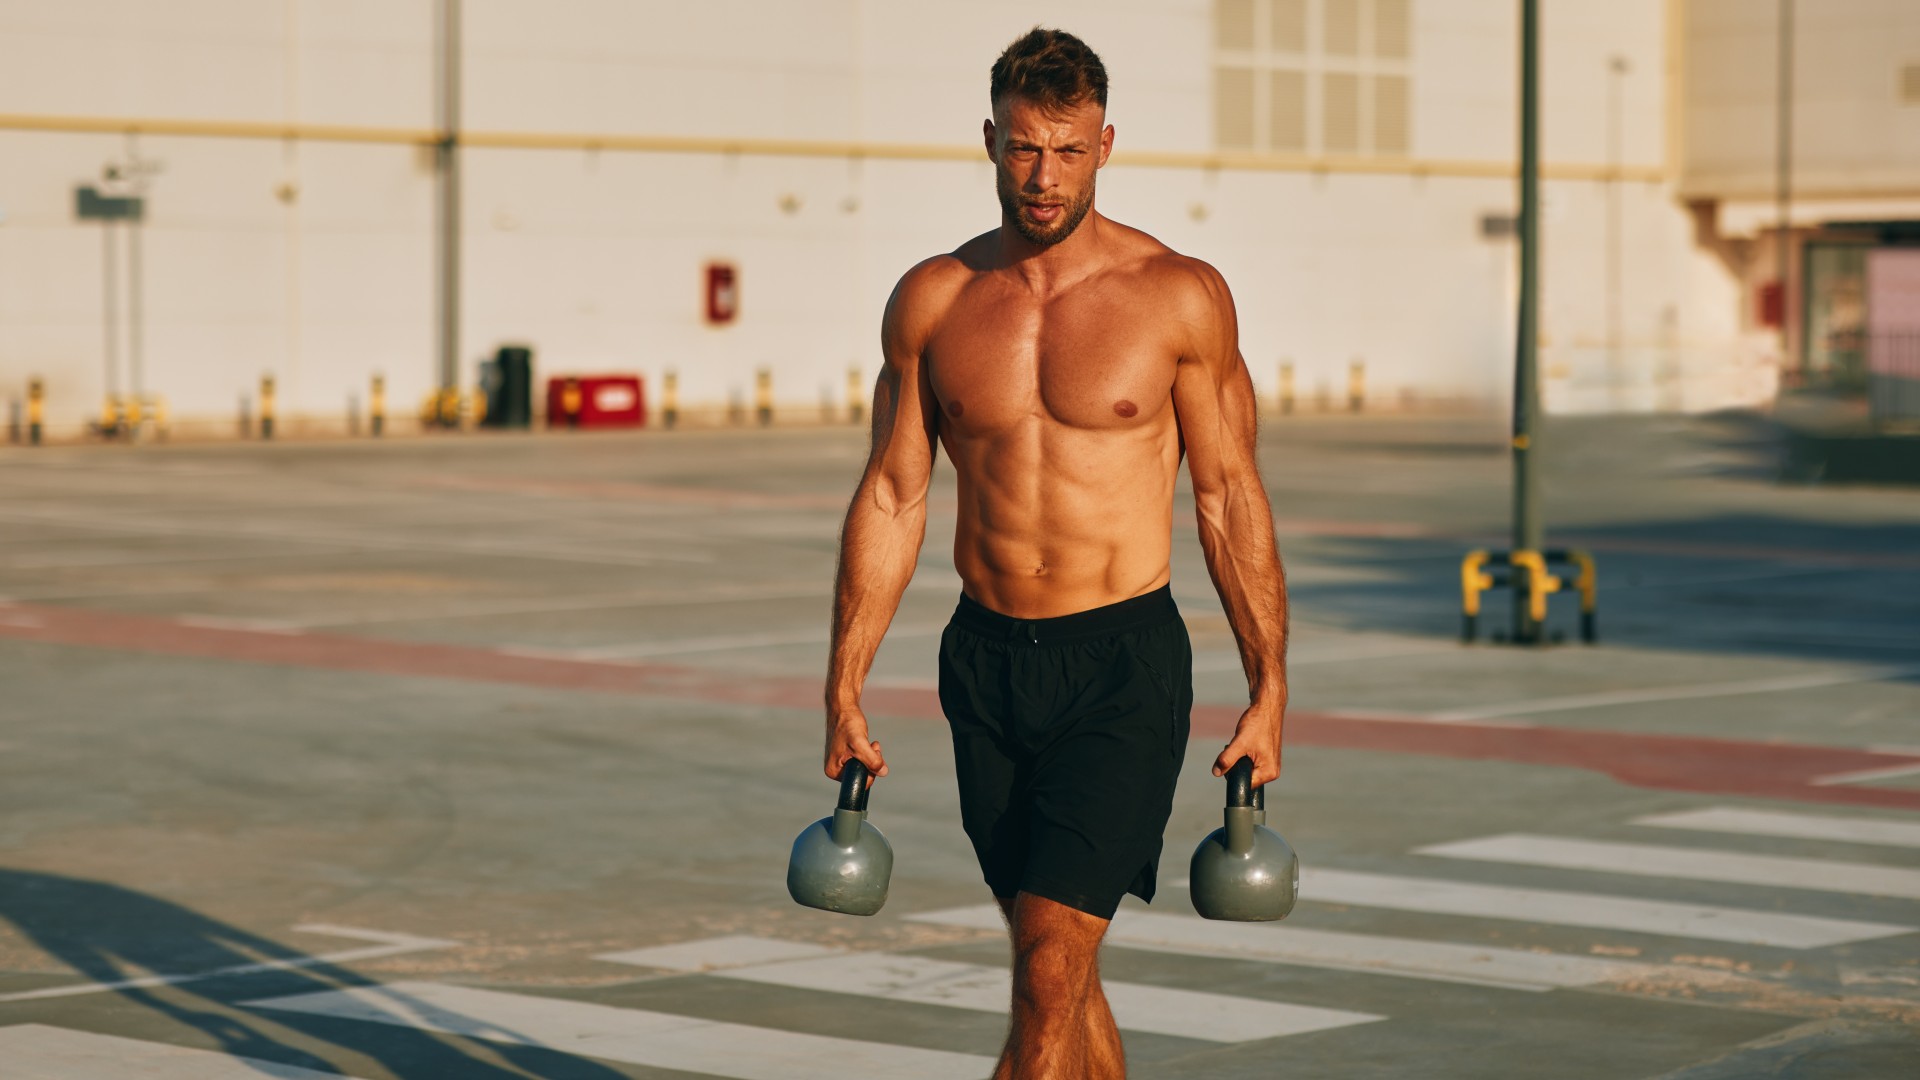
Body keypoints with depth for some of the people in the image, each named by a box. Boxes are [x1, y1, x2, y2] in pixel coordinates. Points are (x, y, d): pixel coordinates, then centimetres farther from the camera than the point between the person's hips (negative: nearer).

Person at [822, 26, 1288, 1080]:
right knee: (1060, 967, 14)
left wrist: (1268, 689, 0)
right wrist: (845, 686, 4)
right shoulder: (932, 301, 2)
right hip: (986, 660, 4)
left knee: (1049, 965, -14)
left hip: (1123, 664, -4)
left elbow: (1230, 499, 0)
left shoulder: (1180, 296, -5)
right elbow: (891, 498, 7)